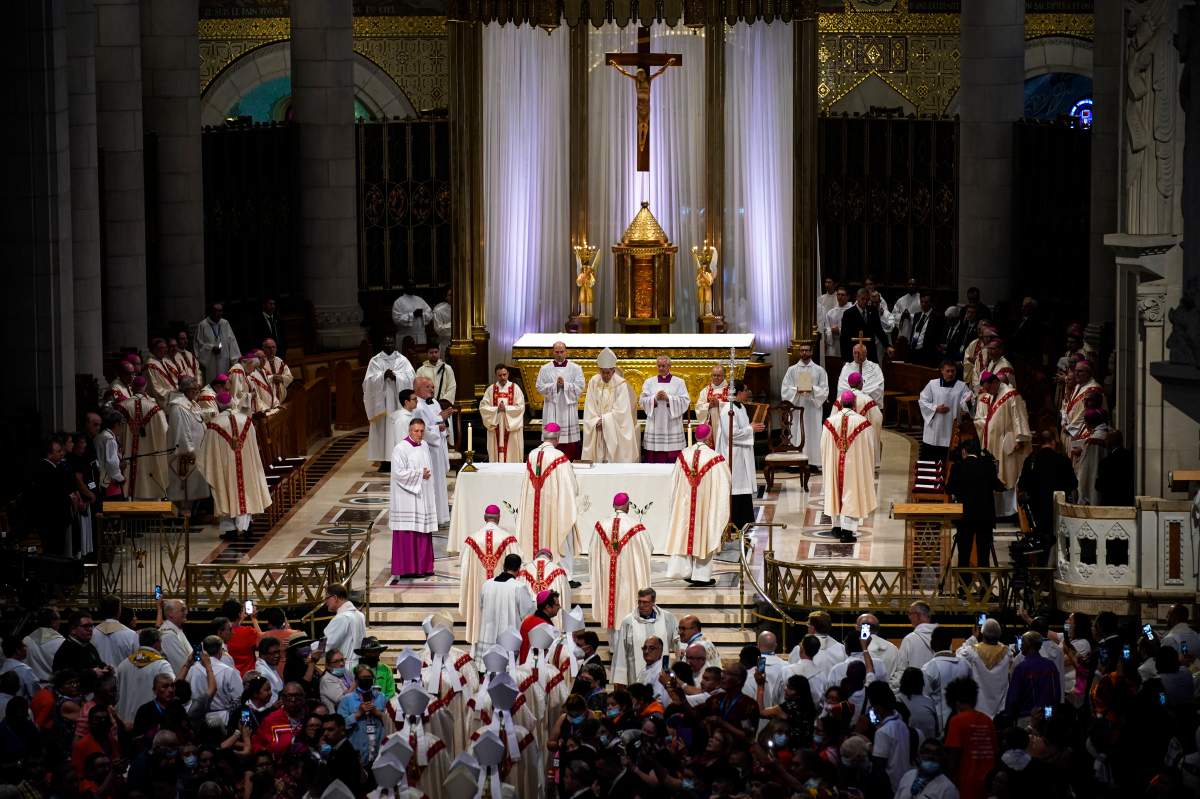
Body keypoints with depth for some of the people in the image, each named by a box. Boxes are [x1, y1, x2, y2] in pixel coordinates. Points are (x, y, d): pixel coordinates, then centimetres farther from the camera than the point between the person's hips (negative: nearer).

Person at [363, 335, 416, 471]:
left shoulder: (402, 360, 7)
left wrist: (395, 376, -18)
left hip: (398, 400, 0)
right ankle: (384, 460, -2)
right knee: (382, 428, -4)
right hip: (381, 400, 0)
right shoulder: (375, 361, 7)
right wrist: (383, 376, -18)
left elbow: (410, 378, -4)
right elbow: (369, 380, -3)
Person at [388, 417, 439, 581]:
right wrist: (419, 474, -14)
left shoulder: (424, 446, 12)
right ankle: (407, 568, -5)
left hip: (422, 497, 7)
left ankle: (422, 566, 13)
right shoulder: (401, 448, -11)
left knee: (423, 532, 8)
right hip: (407, 498, -7)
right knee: (408, 533, -7)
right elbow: (399, 473, -17)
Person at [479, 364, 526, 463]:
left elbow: (520, 407, -5)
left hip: (512, 427, -1)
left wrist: (506, 408, -15)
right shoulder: (491, 389, 6)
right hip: (495, 427, 1)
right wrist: (496, 409, -14)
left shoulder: (515, 388, 2)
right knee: (497, 454, 0)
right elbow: (483, 407, 0)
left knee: (512, 455, -3)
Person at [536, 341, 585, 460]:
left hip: (569, 408, -1)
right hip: (551, 410, 1)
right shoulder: (545, 369, 7)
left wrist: (564, 384, -15)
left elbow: (580, 387, -4)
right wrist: (555, 385, -13)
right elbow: (540, 387, -1)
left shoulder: (575, 368, 4)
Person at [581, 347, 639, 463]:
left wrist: (603, 420, -11)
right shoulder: (593, 382, 1)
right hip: (597, 432, 3)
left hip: (616, 433, -3)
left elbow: (621, 411, -13)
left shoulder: (621, 384, -11)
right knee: (597, 461, 1)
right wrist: (596, 422, -11)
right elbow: (589, 407, 2)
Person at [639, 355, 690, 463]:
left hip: (672, 425, -1)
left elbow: (685, 401, -3)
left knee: (672, 457, -6)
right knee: (655, 456, -5)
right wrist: (655, 398, -13)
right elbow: (643, 401, 4)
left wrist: (668, 398, -13)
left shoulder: (679, 382, 7)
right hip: (654, 425, 1)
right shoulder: (649, 382, 11)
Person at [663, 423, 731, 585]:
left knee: (683, 535, 13)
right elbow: (727, 481, -6)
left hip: (684, 503, 3)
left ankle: (683, 570, 11)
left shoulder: (683, 455, -5)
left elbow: (674, 481, 5)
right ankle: (701, 575, 13)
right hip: (706, 504, -3)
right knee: (704, 537, 7)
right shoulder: (715, 458, -15)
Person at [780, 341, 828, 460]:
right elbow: (785, 391, 3)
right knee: (797, 438, -4)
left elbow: (825, 391, 3)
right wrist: (796, 390, -15)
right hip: (797, 409, 0)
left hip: (813, 409, 0)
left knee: (813, 437, -3)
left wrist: (813, 390, -15)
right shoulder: (792, 370, 9)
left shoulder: (819, 370, 8)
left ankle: (813, 463, -1)